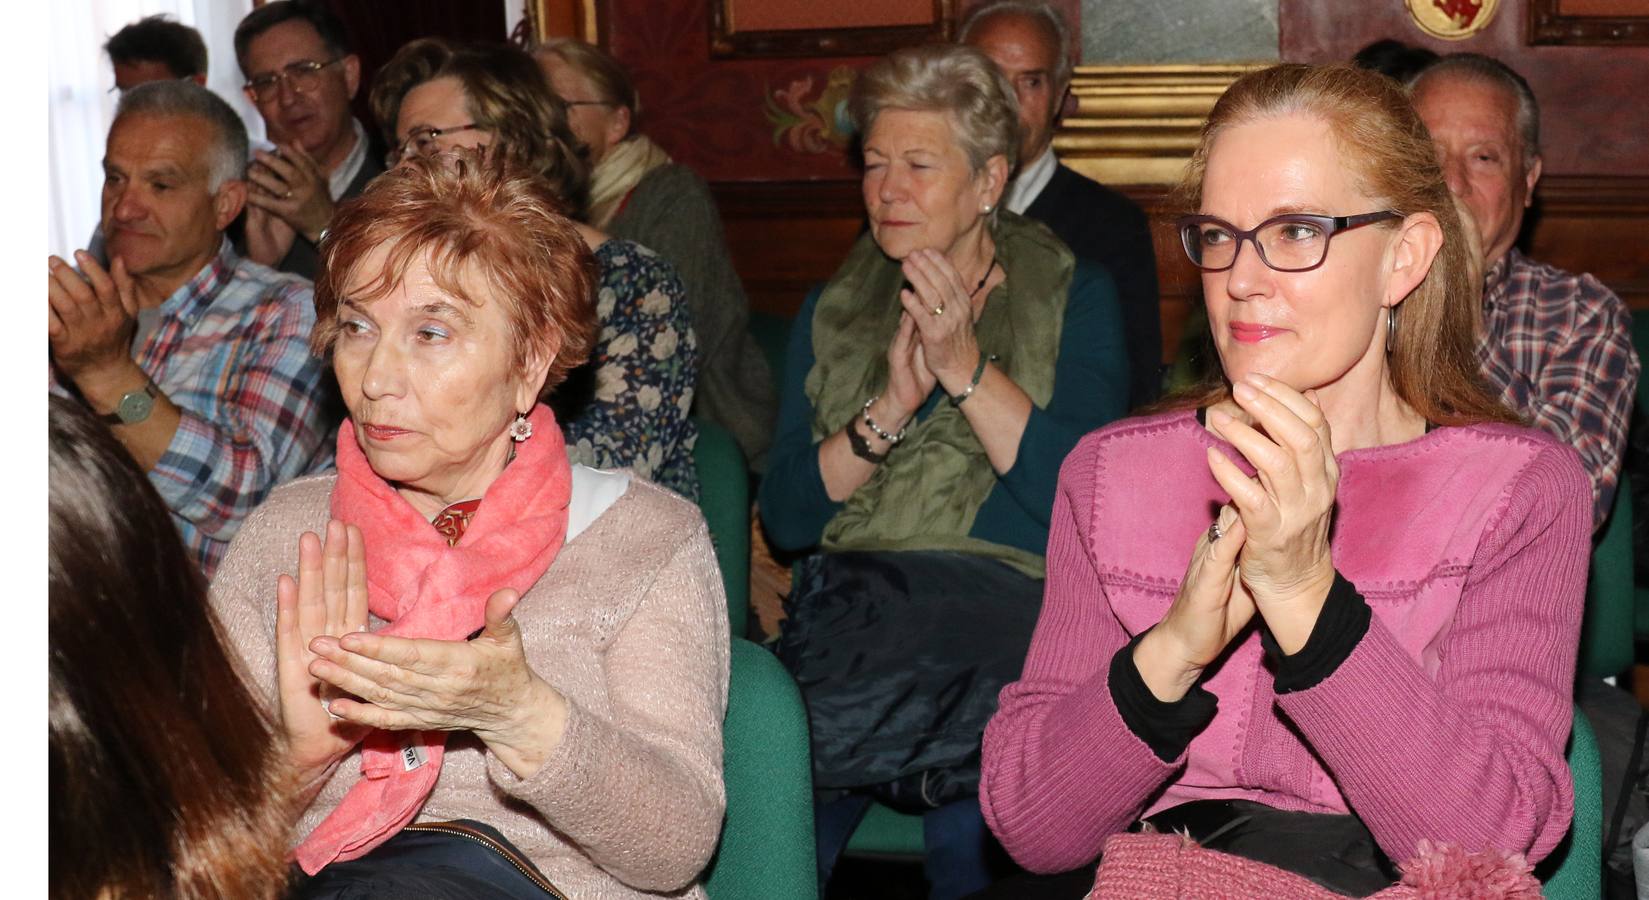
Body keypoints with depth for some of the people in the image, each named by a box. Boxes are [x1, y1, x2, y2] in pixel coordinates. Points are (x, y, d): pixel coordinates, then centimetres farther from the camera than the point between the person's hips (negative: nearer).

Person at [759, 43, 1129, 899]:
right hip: (852, 598, 3)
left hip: (1011, 601, -2)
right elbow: (785, 516, 7)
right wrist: (889, 409, -6)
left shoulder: (1075, 295, 8)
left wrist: (966, 366, -10)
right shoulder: (833, 310, 16)